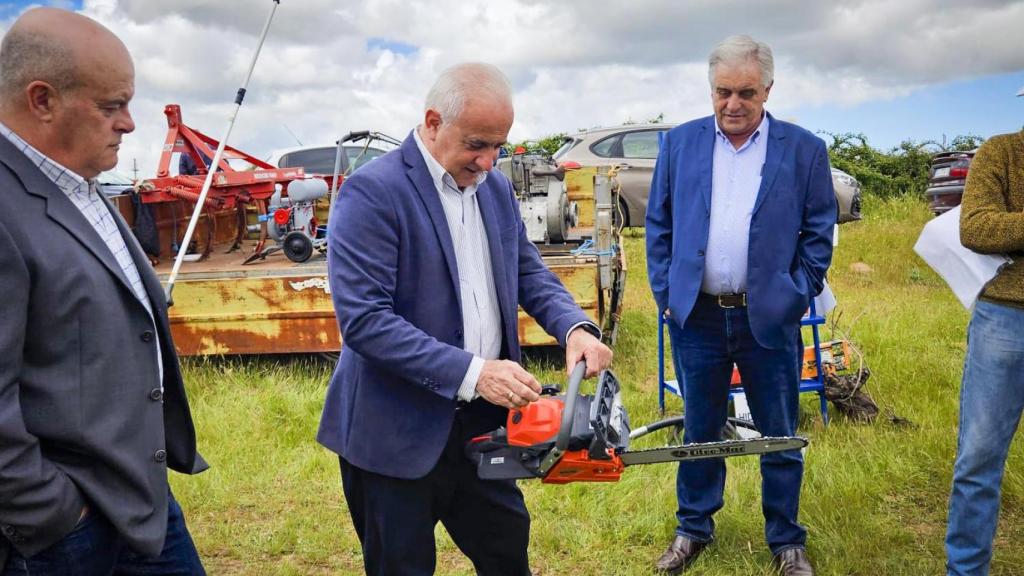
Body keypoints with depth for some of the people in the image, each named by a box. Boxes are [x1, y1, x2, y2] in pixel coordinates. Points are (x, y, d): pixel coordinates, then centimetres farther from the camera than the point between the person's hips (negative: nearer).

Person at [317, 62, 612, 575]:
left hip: (483, 419, 7)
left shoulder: (496, 187, 6)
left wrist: (575, 327, -9)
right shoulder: (372, 192, -19)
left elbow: (528, 270, 11)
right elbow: (364, 319, -25)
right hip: (397, 434, -6)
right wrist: (471, 372, -29)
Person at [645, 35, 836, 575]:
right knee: (699, 431, 15)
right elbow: (658, 226, 7)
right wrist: (665, 294, 1)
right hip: (696, 316, 1)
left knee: (780, 438, 11)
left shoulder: (804, 150, 0)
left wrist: (796, 297, -4)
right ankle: (694, 528, 32)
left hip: (770, 320, -1)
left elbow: (818, 233, 2)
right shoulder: (679, 143, 4)